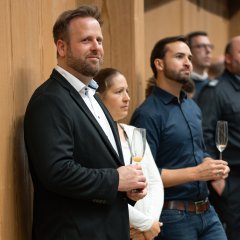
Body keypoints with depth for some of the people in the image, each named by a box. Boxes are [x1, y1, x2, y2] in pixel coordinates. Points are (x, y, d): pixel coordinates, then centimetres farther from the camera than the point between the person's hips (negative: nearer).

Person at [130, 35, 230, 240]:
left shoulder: (193, 107, 12)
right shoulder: (148, 114, -14)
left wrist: (212, 165, 0)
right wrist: (196, 173, -21)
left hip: (207, 211, 7)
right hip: (173, 216, -7)